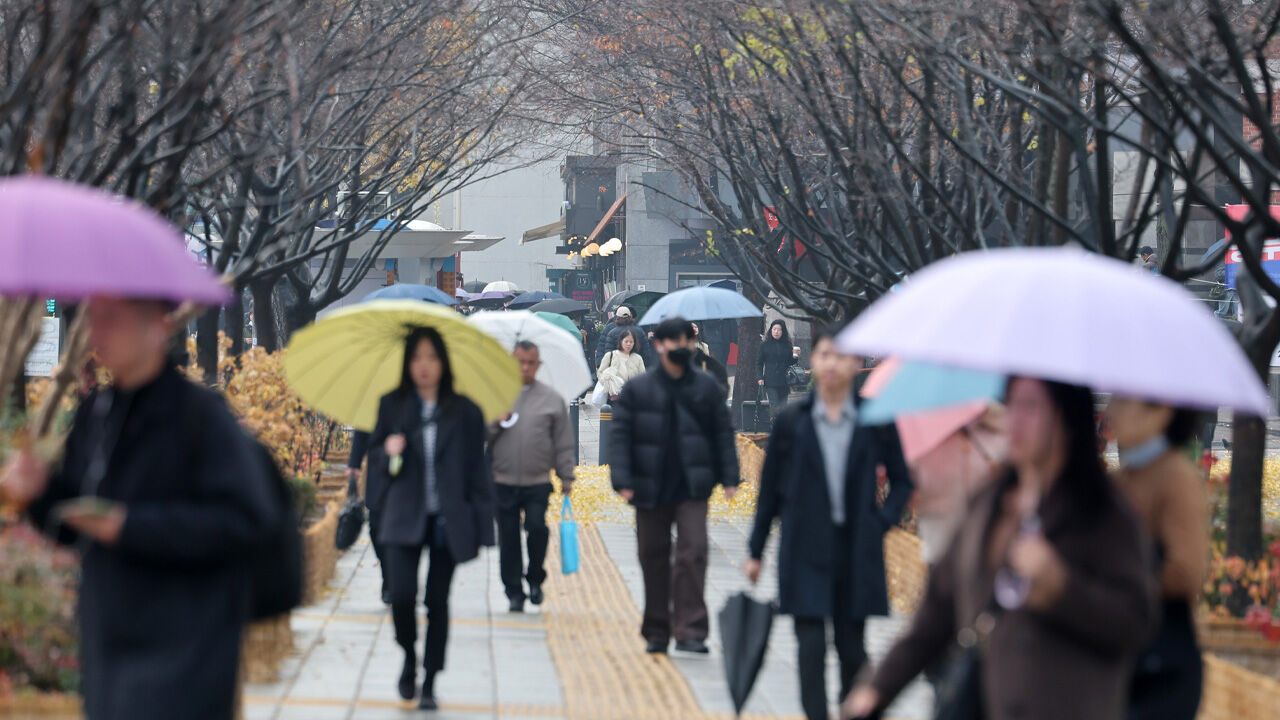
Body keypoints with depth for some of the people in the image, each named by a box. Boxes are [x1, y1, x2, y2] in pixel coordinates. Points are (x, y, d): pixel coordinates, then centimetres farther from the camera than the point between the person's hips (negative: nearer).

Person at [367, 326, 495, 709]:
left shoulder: (464, 412, 0)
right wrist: (388, 453, -12)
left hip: (447, 522, 0)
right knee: (401, 595, -14)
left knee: (437, 602, 4)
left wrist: (481, 531, -2)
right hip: (404, 518, 0)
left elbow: (478, 474, 1)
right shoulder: (392, 406, 3)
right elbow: (375, 458, 13)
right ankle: (409, 656, 16)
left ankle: (429, 682, 17)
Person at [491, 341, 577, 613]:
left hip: (538, 481, -1)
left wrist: (566, 477, 8)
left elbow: (563, 442, 10)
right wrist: (497, 423, -10)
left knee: (537, 527, -17)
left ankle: (535, 578, 6)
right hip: (502, 481, 1)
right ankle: (514, 592, 12)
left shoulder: (552, 399, 8)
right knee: (508, 537, 1)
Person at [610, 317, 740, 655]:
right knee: (653, 559, 7)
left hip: (692, 488, 0)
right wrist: (623, 481, -9)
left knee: (693, 553, -13)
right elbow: (620, 435, 1)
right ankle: (657, 632, 18)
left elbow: (722, 433, 11)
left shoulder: (706, 387, 7)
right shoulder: (637, 389, 3)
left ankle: (689, 631, -12)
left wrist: (729, 477, 4)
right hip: (651, 489, 0)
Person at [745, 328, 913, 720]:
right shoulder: (792, 421, 1)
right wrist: (756, 551, 7)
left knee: (851, 647, 7)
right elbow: (770, 488, 7)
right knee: (811, 645, -7)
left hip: (857, 551, 0)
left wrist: (882, 521, -3)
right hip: (806, 552, 0)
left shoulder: (875, 421, 0)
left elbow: (902, 479, 11)